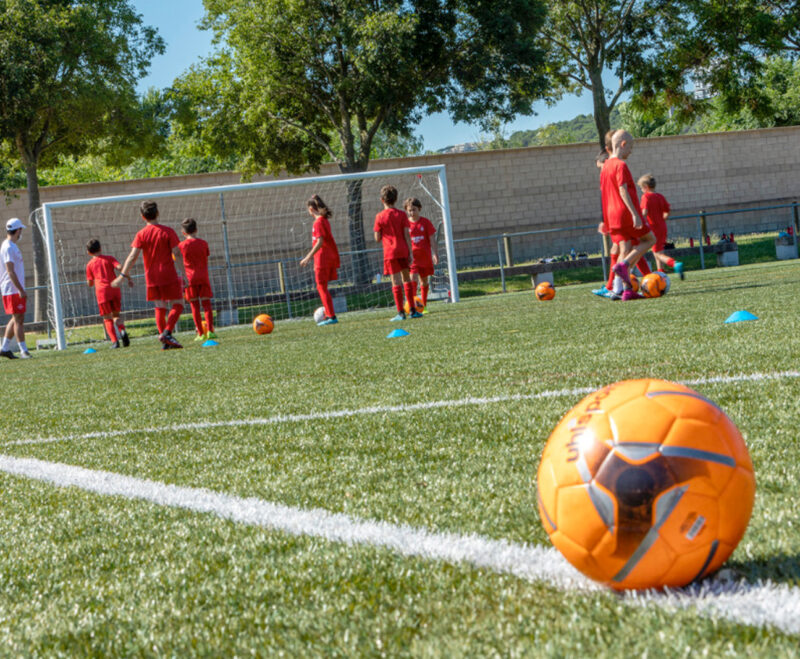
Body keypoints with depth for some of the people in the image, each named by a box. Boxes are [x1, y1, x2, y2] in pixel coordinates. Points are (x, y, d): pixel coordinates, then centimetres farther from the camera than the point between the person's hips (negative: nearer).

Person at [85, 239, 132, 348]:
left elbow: (90, 283, 11)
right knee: (116, 315, 16)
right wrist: (129, 279, -3)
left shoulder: (90, 264, 9)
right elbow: (120, 268, -7)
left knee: (107, 318, 3)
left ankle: (114, 341, -12)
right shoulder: (109, 258, 10)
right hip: (115, 289, 2)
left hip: (102, 291, -2)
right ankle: (122, 330, -14)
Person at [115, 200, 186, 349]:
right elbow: (177, 254, -9)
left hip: (151, 278, 3)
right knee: (177, 305, 5)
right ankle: (167, 333, -14)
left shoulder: (141, 235, 0)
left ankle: (165, 342, 3)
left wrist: (122, 275, -5)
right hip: (169, 275, -3)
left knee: (160, 308, 9)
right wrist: (183, 273, -7)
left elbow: (133, 257, -7)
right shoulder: (168, 231, -4)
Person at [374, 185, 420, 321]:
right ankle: (412, 310, 13)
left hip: (390, 253, -2)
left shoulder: (380, 217, -3)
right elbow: (407, 235, -1)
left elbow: (377, 238, -3)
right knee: (406, 279, 13)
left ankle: (401, 312, -7)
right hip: (403, 250, 2)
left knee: (396, 281, -4)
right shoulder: (402, 215, 2)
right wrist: (410, 252, 2)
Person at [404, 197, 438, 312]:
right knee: (413, 278, -19)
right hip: (412, 256, -2)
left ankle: (423, 306, 20)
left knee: (424, 281, 10)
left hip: (425, 256, 2)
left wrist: (435, 253, -2)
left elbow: (432, 239, 3)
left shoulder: (425, 222, 1)